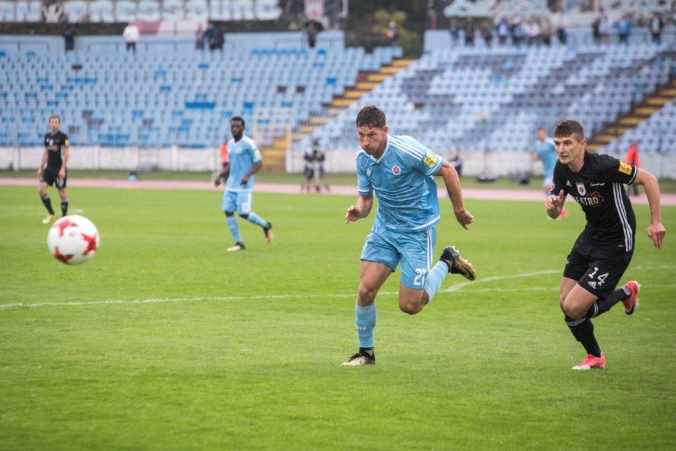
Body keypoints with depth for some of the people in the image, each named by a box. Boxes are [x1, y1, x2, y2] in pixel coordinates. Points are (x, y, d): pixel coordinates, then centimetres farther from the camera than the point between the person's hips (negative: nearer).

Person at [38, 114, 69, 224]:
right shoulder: (47, 136, 10)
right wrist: (41, 168, 14)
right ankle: (51, 214, 7)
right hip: (49, 168, 6)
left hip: (59, 169, -6)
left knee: (62, 192, 0)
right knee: (41, 189, -6)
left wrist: (63, 169, -18)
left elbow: (66, 153, -11)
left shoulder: (63, 136, -9)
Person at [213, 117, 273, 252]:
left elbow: (259, 163, -11)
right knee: (228, 211, -2)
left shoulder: (248, 144, -11)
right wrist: (220, 176, 11)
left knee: (243, 213, -12)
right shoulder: (230, 143, 12)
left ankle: (266, 226, 15)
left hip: (244, 185, -7)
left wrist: (247, 175, -25)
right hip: (231, 184, 7)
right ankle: (239, 243, 6)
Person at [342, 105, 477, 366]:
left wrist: (459, 210, -3)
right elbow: (366, 198, 8)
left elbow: (447, 171, -12)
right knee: (366, 289, -9)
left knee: (410, 305, -5)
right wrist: (358, 210, -16)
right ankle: (366, 352, 12)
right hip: (384, 228, 5)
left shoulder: (406, 150, -23)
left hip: (418, 230, -5)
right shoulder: (363, 159, -4)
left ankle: (447, 262, 20)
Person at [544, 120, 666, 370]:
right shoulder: (562, 170, -4)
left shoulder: (603, 166, -26)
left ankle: (626, 293, 13)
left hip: (615, 246, -7)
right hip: (591, 236, 7)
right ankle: (594, 357, 31)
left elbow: (648, 179, -16)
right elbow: (554, 214, 4)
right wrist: (552, 206, -20)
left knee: (574, 309, -14)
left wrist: (656, 222, -19)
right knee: (565, 304, 7)